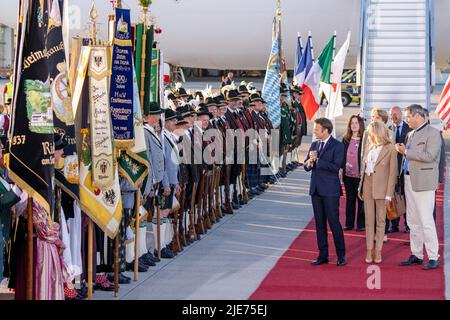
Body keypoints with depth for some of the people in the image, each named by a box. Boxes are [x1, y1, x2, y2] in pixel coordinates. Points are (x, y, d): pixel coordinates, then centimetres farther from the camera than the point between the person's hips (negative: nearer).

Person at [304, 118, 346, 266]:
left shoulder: (337, 146, -7)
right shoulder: (314, 145, 13)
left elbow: (335, 166, -18)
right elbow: (306, 166, 11)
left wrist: (317, 160, -17)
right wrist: (310, 161, -12)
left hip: (330, 190, -6)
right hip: (316, 189, 6)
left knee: (334, 222, -4)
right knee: (319, 223, 9)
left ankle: (341, 255, 5)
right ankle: (323, 255, 16)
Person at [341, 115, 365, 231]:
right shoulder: (345, 139, 7)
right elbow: (342, 156, 11)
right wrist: (341, 170, 5)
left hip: (360, 175, -4)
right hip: (348, 175, 4)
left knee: (361, 199, 4)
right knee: (349, 199, 11)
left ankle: (361, 224, 13)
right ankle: (349, 224, 18)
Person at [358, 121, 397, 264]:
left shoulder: (390, 149, -8)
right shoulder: (370, 148, 10)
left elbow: (392, 173, -9)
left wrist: (389, 194, -12)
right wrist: (360, 187, 8)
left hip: (381, 188, -5)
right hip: (367, 186, 5)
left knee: (380, 221, 5)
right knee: (369, 220, 7)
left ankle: (378, 250, 12)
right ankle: (369, 250, 12)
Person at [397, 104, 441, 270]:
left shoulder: (432, 133, -8)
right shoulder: (411, 134, 16)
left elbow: (429, 156, -19)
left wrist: (406, 152, -14)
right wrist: (403, 151, 4)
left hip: (423, 182, -8)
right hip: (409, 180, 8)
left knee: (426, 221, -8)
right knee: (413, 221, 12)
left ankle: (433, 258, -2)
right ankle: (416, 255, 20)